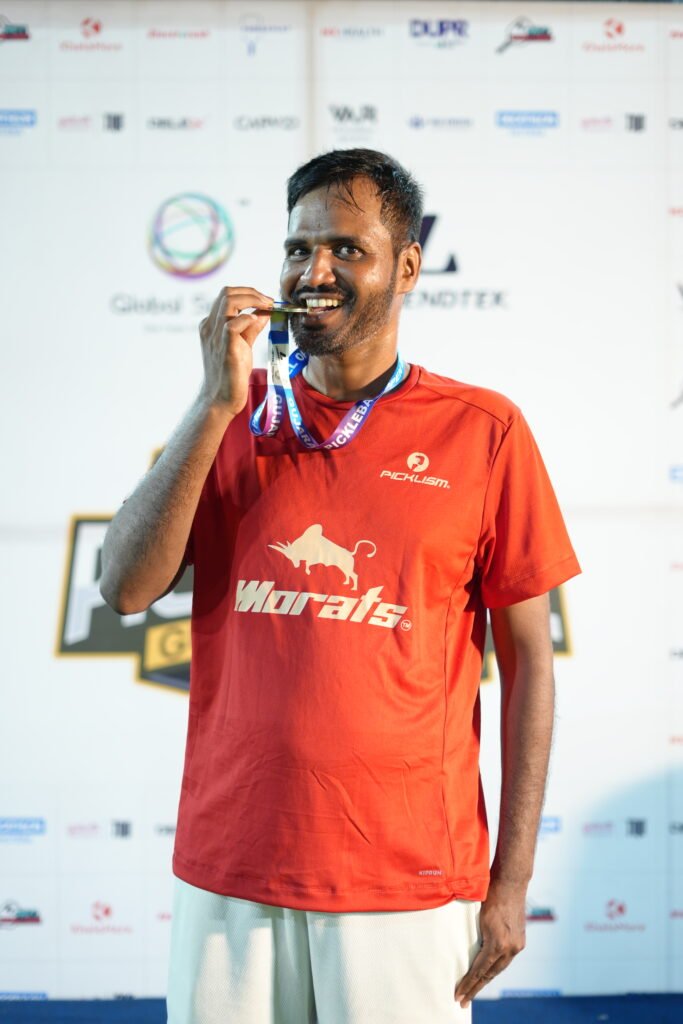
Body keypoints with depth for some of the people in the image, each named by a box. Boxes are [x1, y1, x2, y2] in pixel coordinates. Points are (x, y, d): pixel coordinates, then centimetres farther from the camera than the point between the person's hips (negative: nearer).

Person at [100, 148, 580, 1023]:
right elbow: (126, 589, -4)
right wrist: (217, 404, -11)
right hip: (229, 871, 2)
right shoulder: (233, 419, 8)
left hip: (408, 884, -2)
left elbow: (527, 658, 0)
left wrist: (512, 881, -2)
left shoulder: (482, 432, -1)